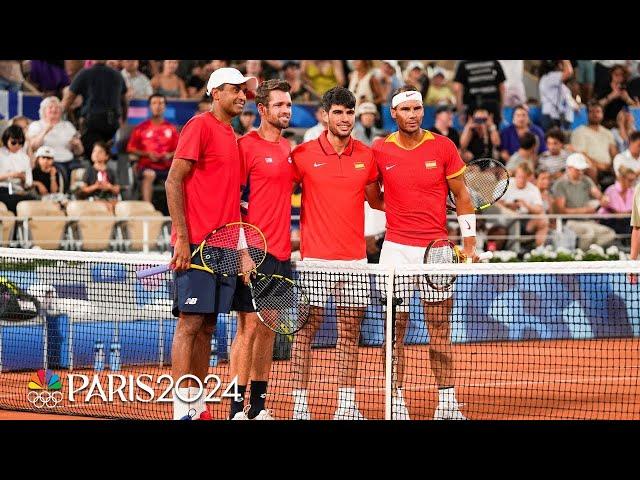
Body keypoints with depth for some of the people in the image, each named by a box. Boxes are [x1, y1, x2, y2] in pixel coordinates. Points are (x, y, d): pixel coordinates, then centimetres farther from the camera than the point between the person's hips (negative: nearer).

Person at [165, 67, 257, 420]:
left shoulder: (232, 136, 18)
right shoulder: (200, 126, -6)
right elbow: (173, 181, -11)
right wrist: (182, 238, -17)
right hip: (195, 244, -8)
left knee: (207, 327, 8)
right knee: (189, 323, -8)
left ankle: (197, 403, 11)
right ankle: (182, 407, -9)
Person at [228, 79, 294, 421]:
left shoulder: (288, 148, 15)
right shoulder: (246, 146, -7)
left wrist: (291, 238, 16)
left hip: (281, 252, 7)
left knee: (269, 328, 9)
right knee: (249, 326, -7)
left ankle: (259, 405, 15)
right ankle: (237, 408, -4)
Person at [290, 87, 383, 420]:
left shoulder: (367, 156, 8)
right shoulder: (303, 154, -3)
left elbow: (376, 200, 20)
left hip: (355, 258, 4)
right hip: (315, 258, -3)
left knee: (350, 329, 6)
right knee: (306, 327, -2)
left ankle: (347, 405, 12)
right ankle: (300, 405, 3)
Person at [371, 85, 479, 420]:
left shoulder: (443, 147, 0)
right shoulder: (379, 151, 1)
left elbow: (462, 196, 6)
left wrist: (469, 243, 2)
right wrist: (399, 208, 6)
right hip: (396, 249, 0)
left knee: (440, 331, 2)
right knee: (395, 329, 1)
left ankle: (447, 404, 7)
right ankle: (396, 402, 9)